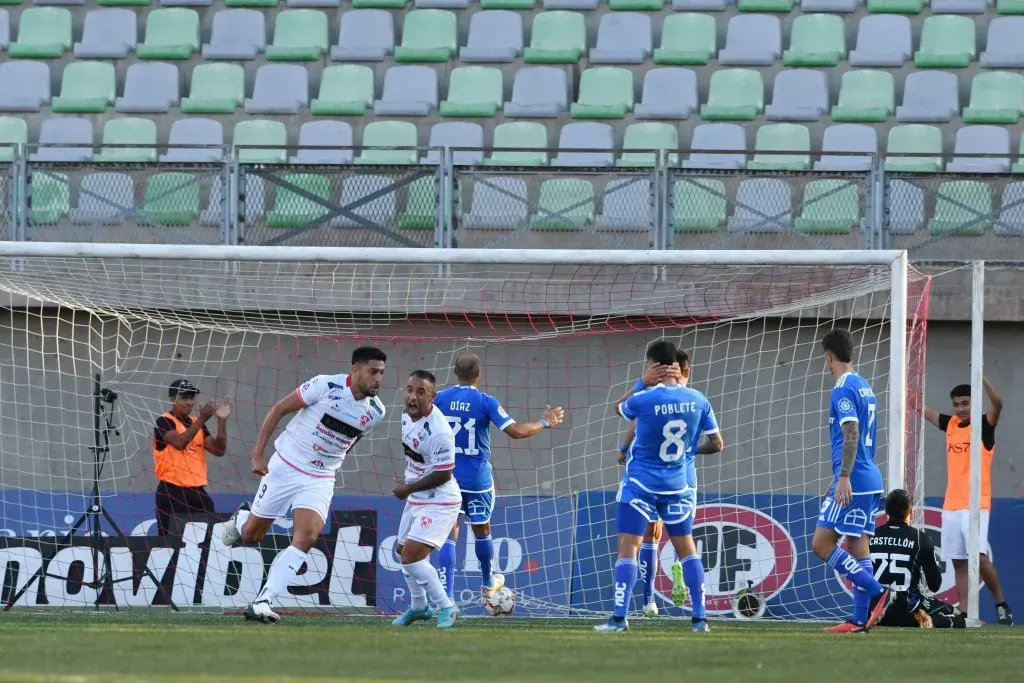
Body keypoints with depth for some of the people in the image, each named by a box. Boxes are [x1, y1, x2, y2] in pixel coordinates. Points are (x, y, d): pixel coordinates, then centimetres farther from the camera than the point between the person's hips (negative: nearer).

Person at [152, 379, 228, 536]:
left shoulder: (197, 424, 15)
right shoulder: (164, 422, -5)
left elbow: (218, 450, 6)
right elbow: (180, 442, -23)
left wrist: (222, 421, -5)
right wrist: (201, 420, -29)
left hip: (197, 492, 6)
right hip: (172, 492, -6)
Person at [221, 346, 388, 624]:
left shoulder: (375, 411, -5)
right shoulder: (325, 386, -18)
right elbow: (279, 409, -9)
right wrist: (257, 454, -11)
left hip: (319, 480, 3)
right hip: (284, 467, -3)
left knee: (307, 537, -19)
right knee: (251, 535, 9)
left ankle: (263, 601, -16)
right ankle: (242, 518, 48)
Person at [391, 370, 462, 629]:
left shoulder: (438, 431, -29)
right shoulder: (408, 415, -2)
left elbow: (443, 474, -25)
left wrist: (408, 488, -16)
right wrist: (406, 485, 13)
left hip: (439, 503, -10)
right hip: (416, 500, 10)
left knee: (412, 556, -17)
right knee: (403, 551, 22)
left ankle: (446, 608, -1)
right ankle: (419, 606, 43)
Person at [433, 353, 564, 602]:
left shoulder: (439, 399, -4)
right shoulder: (486, 402, -12)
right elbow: (516, 431, -17)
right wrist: (544, 423, -1)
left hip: (447, 476, 1)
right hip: (477, 478, -1)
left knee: (449, 534, 0)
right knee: (481, 530, 20)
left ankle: (446, 595, -12)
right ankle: (488, 582, 42)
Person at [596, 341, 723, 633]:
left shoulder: (643, 400, -17)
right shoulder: (697, 400, -5)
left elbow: (619, 408, 7)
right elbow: (716, 444, 3)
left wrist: (644, 384, 16)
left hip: (641, 484, -4)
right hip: (680, 485, 4)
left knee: (628, 548, -1)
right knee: (686, 548, 13)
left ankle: (619, 617, -8)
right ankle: (700, 617, 10)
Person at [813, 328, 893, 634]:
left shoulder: (843, 389, -12)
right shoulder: (864, 387, 17)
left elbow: (851, 435, -21)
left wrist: (844, 477, -24)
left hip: (852, 481, -10)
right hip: (871, 480, 10)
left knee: (821, 544, -7)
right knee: (857, 546, 9)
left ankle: (878, 591, -14)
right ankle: (860, 619, 7)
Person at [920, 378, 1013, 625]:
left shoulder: (983, 425, -3)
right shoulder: (950, 424, 13)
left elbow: (997, 403, -21)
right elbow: (921, 407, 21)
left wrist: (981, 378, -34)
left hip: (976, 505, -6)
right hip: (951, 505, 6)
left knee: (979, 556, -17)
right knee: (959, 563, 3)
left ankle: (1001, 603, -2)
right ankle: (965, 613, 3)